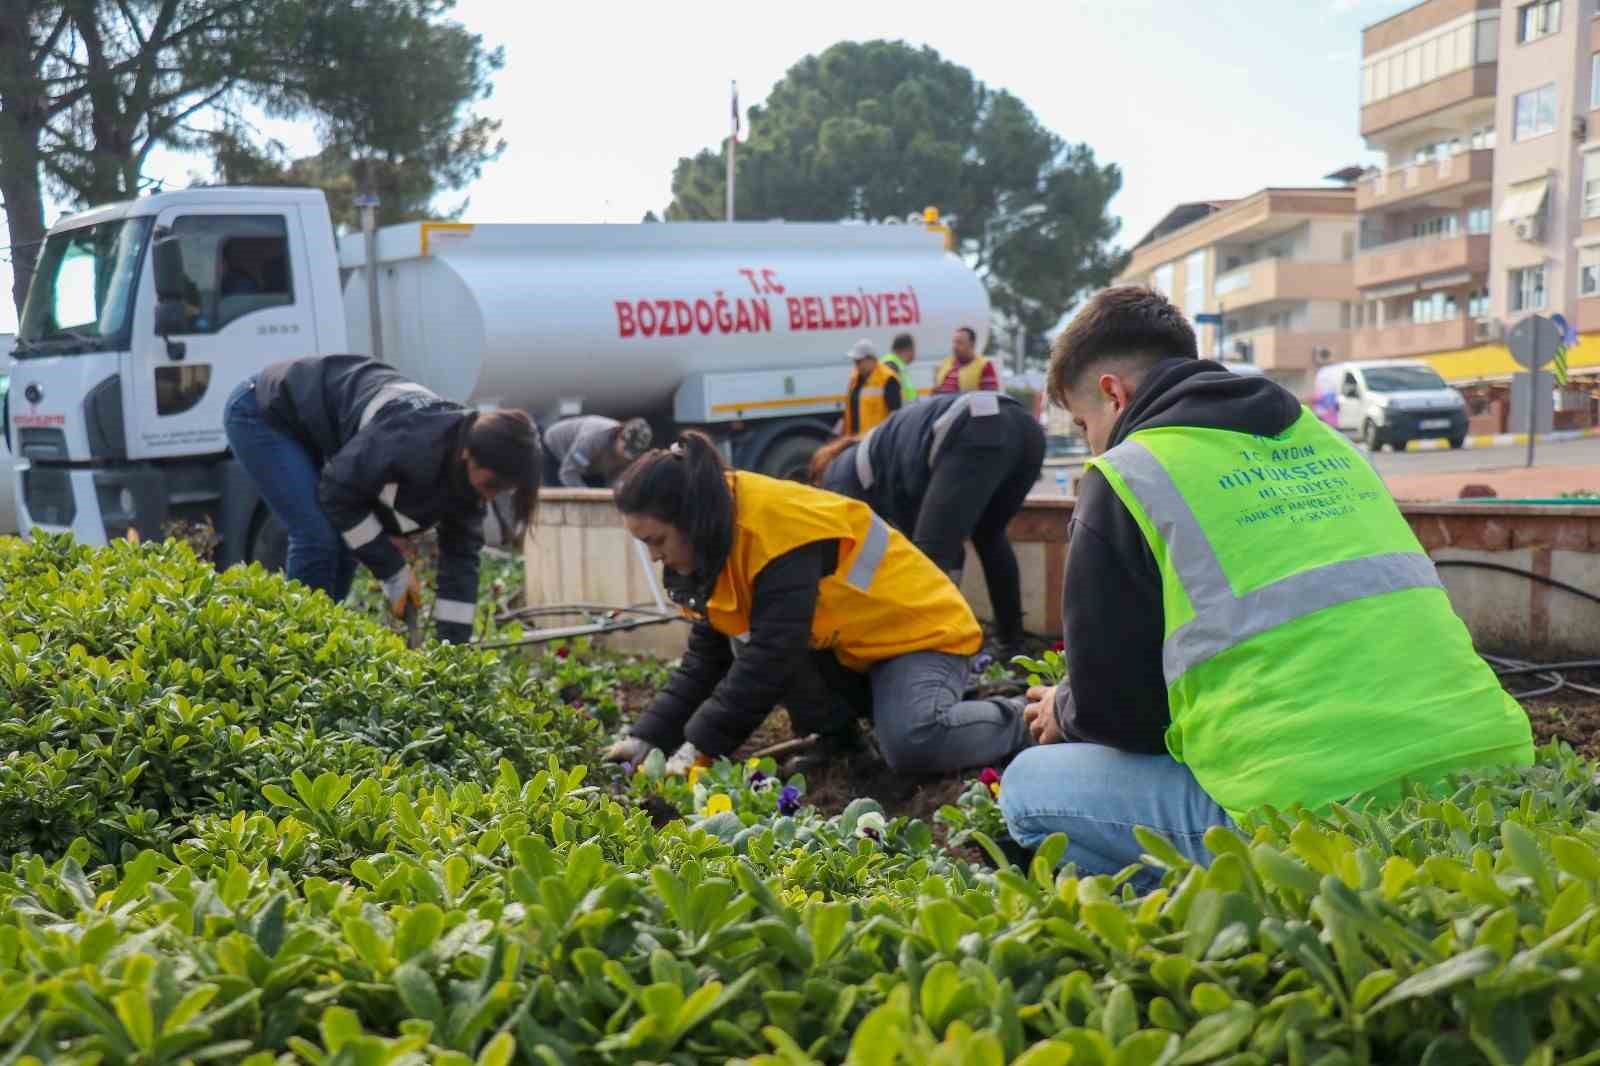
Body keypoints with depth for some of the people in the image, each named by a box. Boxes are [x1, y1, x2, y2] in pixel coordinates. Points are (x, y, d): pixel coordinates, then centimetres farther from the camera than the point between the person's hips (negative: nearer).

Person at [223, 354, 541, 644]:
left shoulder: (465, 468, -13)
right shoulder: (409, 442, -38)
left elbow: (461, 556, -8)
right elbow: (337, 494, -26)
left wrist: (453, 646, -10)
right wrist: (394, 571, -19)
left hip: (312, 425, 8)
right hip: (263, 414, -8)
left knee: (344, 542, 3)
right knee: (318, 538, -16)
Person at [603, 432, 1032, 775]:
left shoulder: (780, 526, -31)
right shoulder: (718, 537, -2)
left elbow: (771, 652, -34)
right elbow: (706, 653, 1)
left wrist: (700, 745, -31)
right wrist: (648, 735, -9)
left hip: (920, 629, -8)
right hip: (845, 645, 8)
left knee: (912, 746, -33)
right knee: (741, 637, -17)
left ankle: (1023, 720, -4)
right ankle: (838, 735, 3)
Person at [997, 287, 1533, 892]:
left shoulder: (1127, 476, -1)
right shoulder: (1326, 441, 20)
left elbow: (1113, 704, 1)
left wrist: (1063, 714, 26)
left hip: (1316, 806, -8)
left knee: (1030, 786, 8)